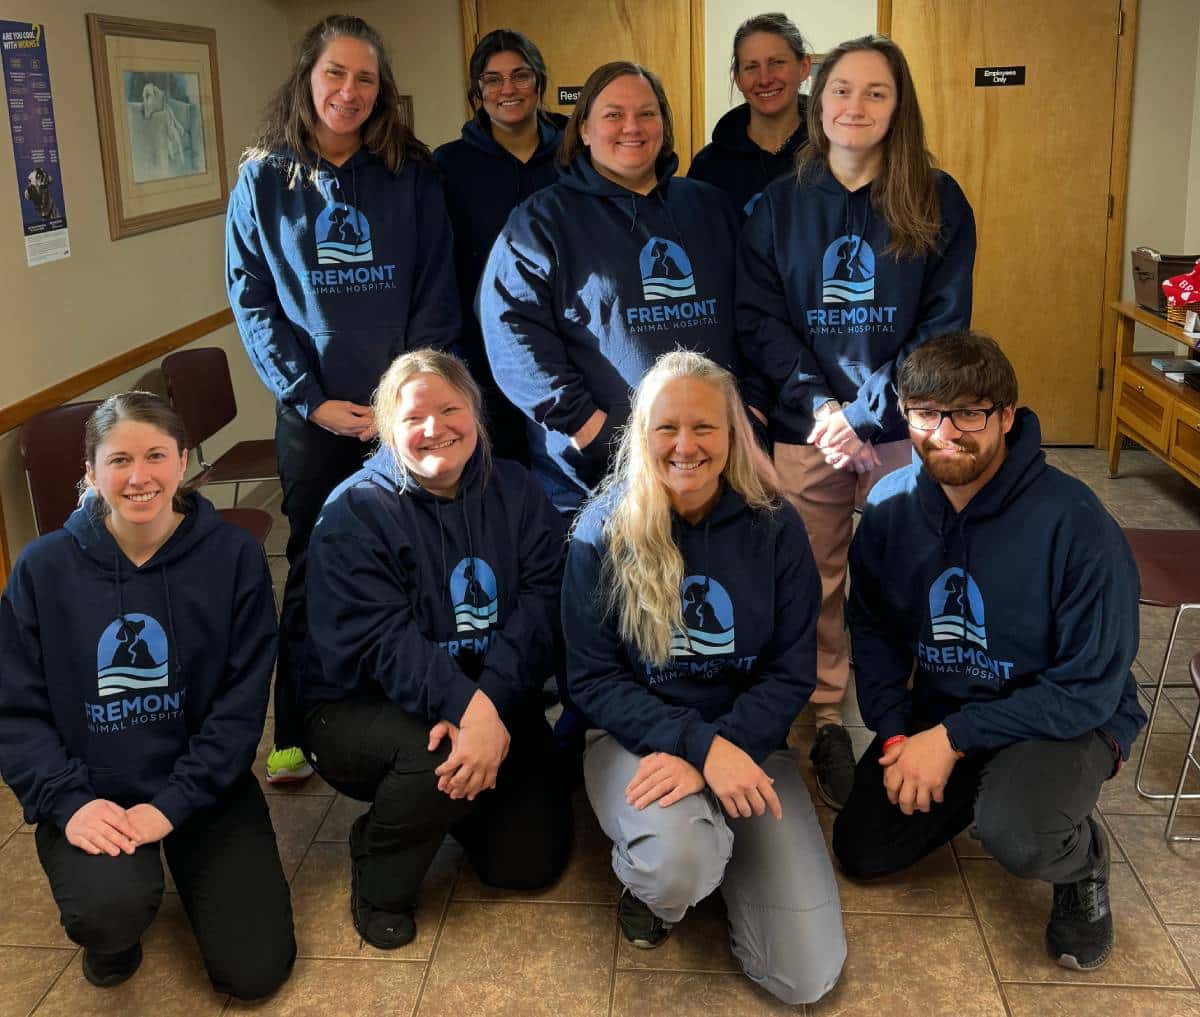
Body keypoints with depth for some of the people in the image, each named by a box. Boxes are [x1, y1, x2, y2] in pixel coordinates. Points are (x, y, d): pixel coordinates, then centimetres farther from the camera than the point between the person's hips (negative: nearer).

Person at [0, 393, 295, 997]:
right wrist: (69, 802, -19)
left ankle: (185, 865, 27)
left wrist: (171, 805, -18)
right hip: (91, 791, 0)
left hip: (203, 786, 1)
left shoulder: (233, 556, -9)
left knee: (255, 972, -4)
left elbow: (242, 703, -10)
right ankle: (111, 926, 9)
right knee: (112, 911, -32)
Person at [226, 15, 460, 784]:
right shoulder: (264, 180, 1)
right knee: (314, 568, 8)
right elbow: (253, 303, -1)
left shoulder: (412, 177, 2)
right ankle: (297, 731, 22)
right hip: (312, 412, 0)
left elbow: (437, 295, -1)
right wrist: (311, 400, -10)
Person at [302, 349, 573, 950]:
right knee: (440, 756, -35)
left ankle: (449, 802, 28)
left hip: (495, 702, 4)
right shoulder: (354, 513, -12)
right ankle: (378, 878, -3)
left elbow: (539, 608, -14)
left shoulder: (517, 494, -2)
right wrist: (465, 708, -39)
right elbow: (383, 641, -23)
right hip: (362, 707, -4)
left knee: (533, 859, -4)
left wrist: (490, 701, -31)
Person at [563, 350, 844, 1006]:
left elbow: (792, 674, -3)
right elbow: (592, 680, -9)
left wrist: (726, 745, -21)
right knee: (678, 862, -37)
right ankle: (644, 878, 2)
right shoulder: (603, 531, -9)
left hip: (745, 739, 2)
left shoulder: (774, 528, -5)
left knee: (807, 977, -9)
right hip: (635, 736, -2)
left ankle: (716, 838, 18)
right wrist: (701, 745, -23)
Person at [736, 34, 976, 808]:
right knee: (817, 585, 9)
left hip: (904, 431, -1)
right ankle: (827, 720, 26)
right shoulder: (780, 203, 3)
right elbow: (758, 318, -2)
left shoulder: (938, 202, 0)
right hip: (805, 428, 1)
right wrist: (821, 404, -16)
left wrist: (875, 411, -15)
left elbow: (945, 324, -4)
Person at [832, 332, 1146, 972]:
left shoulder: (1074, 523, -26)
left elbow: (1090, 689, -22)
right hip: (938, 712, 6)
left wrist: (956, 737, -23)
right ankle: (984, 789, 26)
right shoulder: (891, 505, -9)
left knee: (1014, 836, -34)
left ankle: (1081, 858, 3)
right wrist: (894, 733, -13)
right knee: (862, 850, 2)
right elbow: (873, 630, 2)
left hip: (1069, 720, -5)